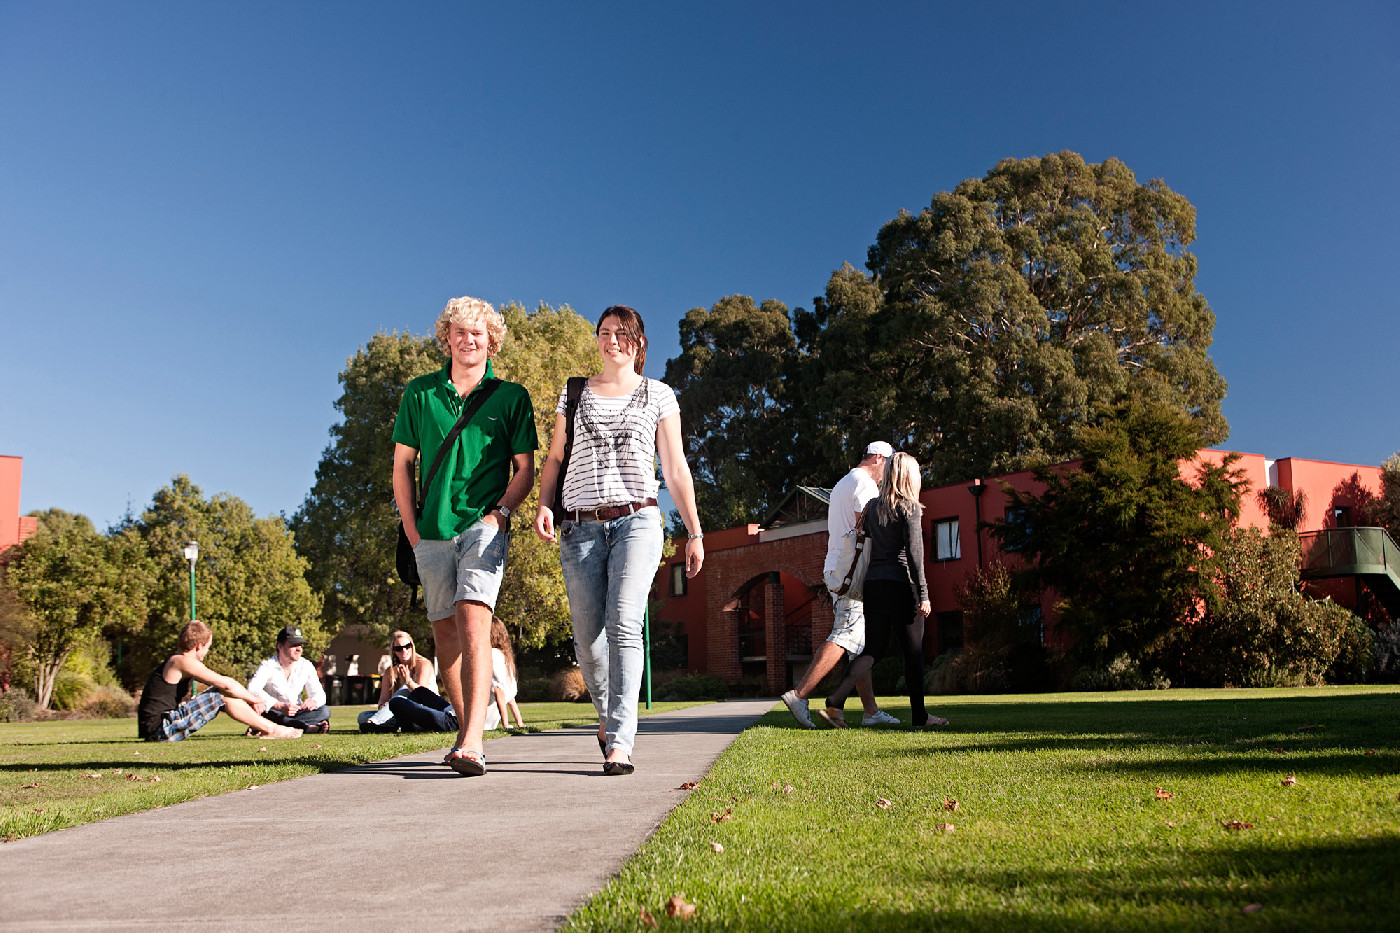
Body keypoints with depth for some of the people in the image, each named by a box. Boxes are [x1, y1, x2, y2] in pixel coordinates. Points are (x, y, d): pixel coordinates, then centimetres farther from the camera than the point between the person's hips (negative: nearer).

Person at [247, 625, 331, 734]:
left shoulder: (306, 666, 1)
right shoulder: (267, 666, -12)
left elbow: (319, 694, -4)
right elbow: (252, 690, -31)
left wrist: (313, 702, -31)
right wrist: (280, 706, -46)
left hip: (295, 714, 4)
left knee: (325, 711, -21)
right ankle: (309, 727, -36)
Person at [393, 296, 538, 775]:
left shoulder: (511, 396, 5)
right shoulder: (420, 392, 10)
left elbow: (525, 468, 6)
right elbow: (402, 464, 13)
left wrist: (501, 510, -9)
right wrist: (411, 525, 4)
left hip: (484, 525, -3)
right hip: (432, 531, 4)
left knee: (473, 617, -20)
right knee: (444, 631, 8)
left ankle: (472, 743, -26)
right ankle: (466, 731, 22)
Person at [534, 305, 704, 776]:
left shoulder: (658, 395, 13)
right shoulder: (574, 393, 17)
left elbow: (675, 469, 12)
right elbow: (554, 458, 18)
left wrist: (695, 532, 8)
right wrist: (543, 505, -1)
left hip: (637, 520, -2)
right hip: (581, 525, 2)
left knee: (623, 624, -18)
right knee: (587, 635, -1)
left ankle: (619, 742, -19)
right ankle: (608, 714, 25)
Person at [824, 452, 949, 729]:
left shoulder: (872, 506, 12)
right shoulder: (909, 507, -6)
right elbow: (914, 552, -13)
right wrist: (923, 594, -13)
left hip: (873, 584, 6)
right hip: (901, 584, -6)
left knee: (874, 648, 9)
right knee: (913, 650, 5)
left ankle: (836, 700, -6)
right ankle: (919, 716, 13)